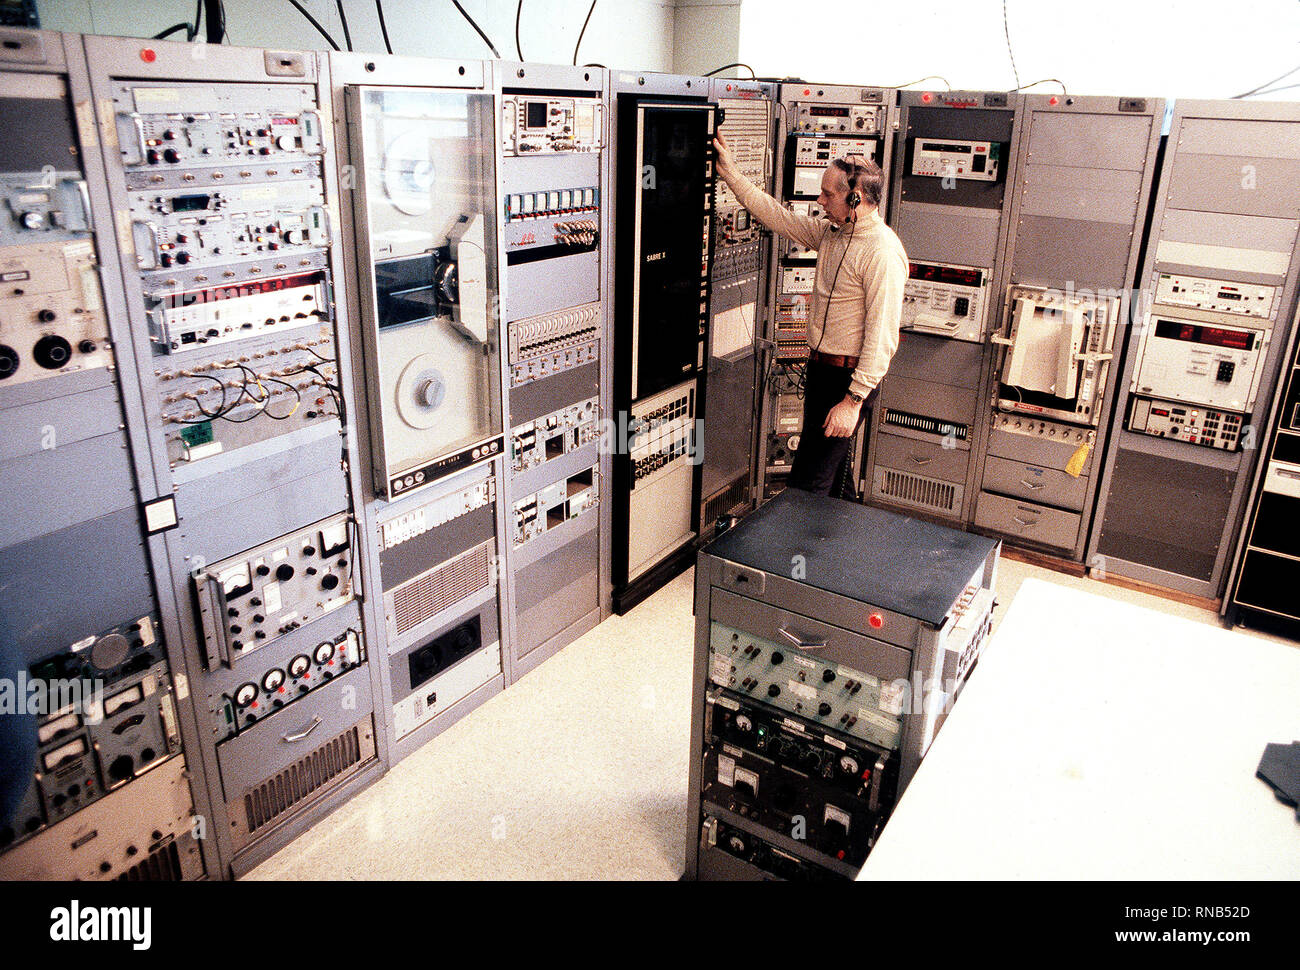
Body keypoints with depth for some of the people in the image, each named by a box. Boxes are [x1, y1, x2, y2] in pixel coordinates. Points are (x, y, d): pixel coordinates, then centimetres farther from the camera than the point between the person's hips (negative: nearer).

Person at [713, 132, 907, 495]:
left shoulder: (883, 252, -20)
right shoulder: (830, 232, 7)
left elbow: (882, 335, -24)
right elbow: (776, 215, 16)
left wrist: (853, 400, -26)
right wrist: (730, 171, 14)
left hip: (849, 378, -9)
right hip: (819, 369, 9)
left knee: (806, 483, -9)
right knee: (830, 470, 20)